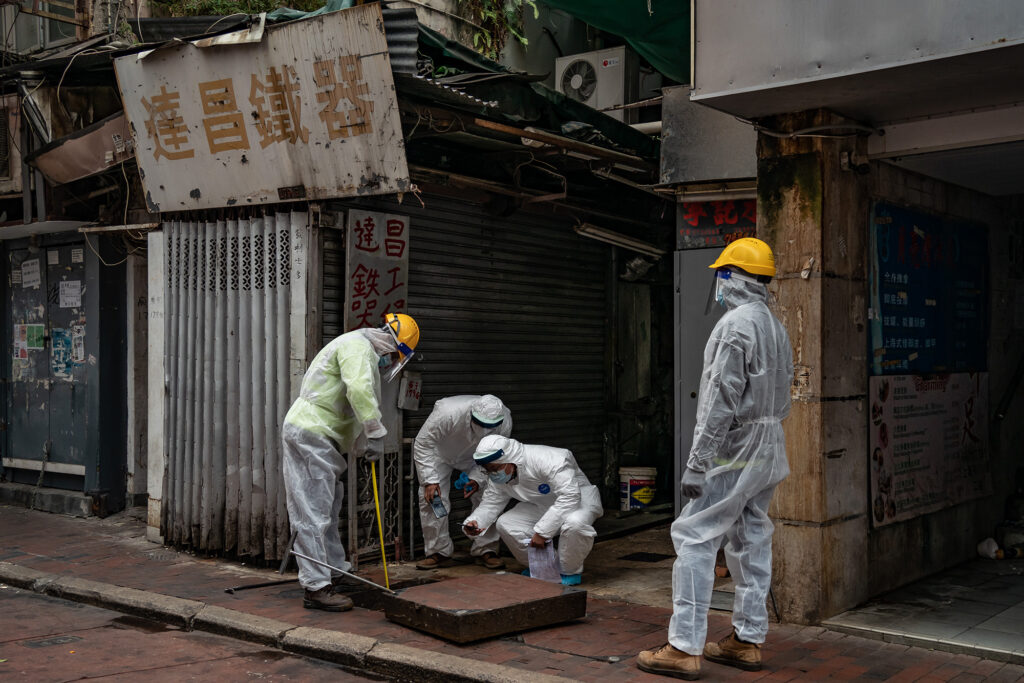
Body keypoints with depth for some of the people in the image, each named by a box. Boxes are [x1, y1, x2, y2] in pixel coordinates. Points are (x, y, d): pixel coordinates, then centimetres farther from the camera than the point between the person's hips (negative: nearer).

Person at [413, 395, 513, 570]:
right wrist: (430, 480, -35)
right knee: (432, 499, -12)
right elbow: (423, 444, -32)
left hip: (474, 458, 2)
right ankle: (438, 552, -1)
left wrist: (478, 479, -28)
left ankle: (485, 550, 2)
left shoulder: (504, 423, -32)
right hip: (440, 452, -2)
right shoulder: (447, 412, -44)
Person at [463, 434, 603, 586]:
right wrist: (474, 521, -26)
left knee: (574, 522, -41)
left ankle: (570, 572, -12)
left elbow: (570, 496, -41)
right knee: (504, 524, -16)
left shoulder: (548, 459, -36)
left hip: (578, 499, -6)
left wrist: (542, 531, -42)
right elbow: (490, 503, -2)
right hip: (541, 506, 7)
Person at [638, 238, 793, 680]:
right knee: (750, 541, 13)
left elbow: (722, 399, -21)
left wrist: (697, 462, -19)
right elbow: (780, 396, 16)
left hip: (735, 448, -10)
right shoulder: (776, 327, 15)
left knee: (694, 537, -8)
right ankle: (747, 640, 20)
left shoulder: (736, 323, -15)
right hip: (767, 452, 10)